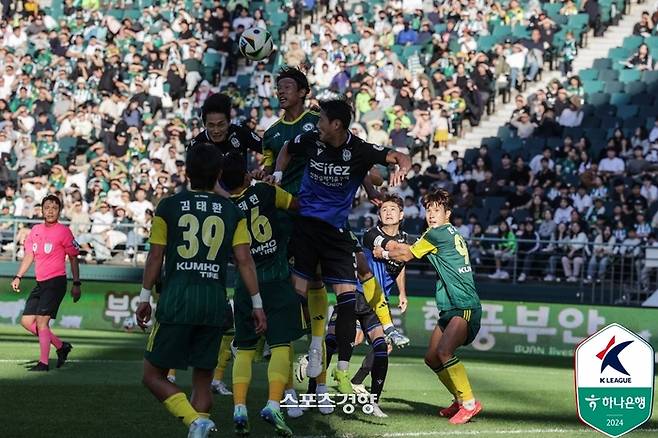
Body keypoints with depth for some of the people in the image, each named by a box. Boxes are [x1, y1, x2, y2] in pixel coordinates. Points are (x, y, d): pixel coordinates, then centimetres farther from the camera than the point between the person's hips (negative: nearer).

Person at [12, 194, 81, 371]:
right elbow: (29, 255, 17)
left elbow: (73, 258, -2)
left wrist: (76, 284, -6)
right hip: (40, 283, 7)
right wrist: (18, 277, 7)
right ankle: (61, 346, 19)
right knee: (26, 321, 6)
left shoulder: (63, 231, -6)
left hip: (56, 282, -7)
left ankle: (43, 363, -9)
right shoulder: (35, 230, 12)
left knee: (41, 320, -15)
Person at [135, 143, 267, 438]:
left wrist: (145, 297, 11)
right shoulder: (233, 213, 7)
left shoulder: (168, 207, 2)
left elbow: (155, 256, 2)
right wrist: (257, 304, 7)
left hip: (176, 299, -2)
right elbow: (244, 260, 2)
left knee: (153, 375, 5)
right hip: (215, 301, 3)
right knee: (203, 380, 13)